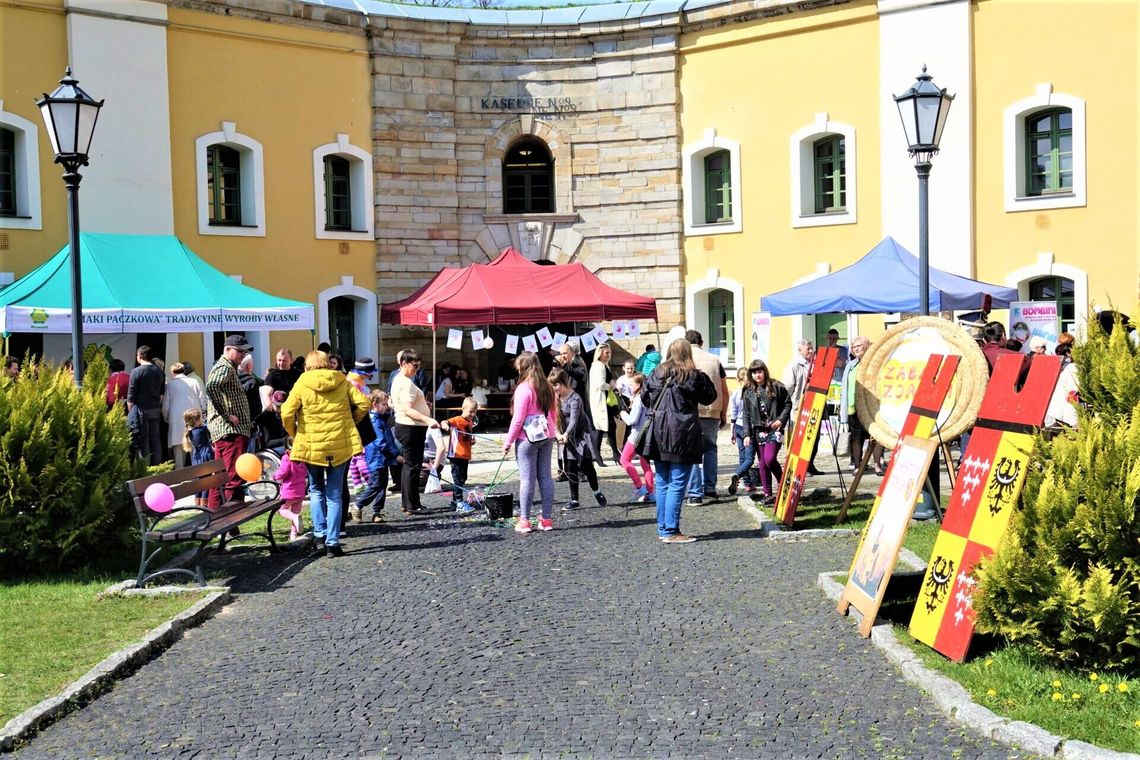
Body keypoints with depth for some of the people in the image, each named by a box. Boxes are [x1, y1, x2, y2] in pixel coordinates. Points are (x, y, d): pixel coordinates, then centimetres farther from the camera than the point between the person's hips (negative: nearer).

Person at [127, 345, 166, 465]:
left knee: (143, 440, 0)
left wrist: (131, 411, -2)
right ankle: (157, 465, 11)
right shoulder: (159, 371, 8)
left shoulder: (136, 372, -9)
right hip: (156, 410, 5)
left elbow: (131, 395, -9)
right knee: (156, 439, 8)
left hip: (142, 410, -5)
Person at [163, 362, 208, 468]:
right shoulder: (195, 382, 6)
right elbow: (203, 401, 6)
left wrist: (166, 418, 16)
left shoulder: (169, 384, 2)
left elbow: (165, 405, 3)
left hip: (177, 420, -1)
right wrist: (200, 413, 18)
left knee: (179, 448, 4)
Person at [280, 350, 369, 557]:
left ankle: (320, 534, 9)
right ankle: (332, 543, 3)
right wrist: (350, 423, 13)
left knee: (316, 490, 18)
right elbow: (362, 404, -2)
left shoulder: (302, 383, -2)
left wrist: (294, 433, 6)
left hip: (312, 445, -1)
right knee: (335, 495, 7)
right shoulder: (343, 381, 4)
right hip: (340, 445, 1)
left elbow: (287, 413, -10)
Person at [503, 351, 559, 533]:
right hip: (547, 437, 6)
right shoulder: (548, 387, 7)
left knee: (527, 479, -1)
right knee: (545, 477, 9)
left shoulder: (524, 388, -13)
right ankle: (546, 519, 13)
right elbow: (554, 414, 12)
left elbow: (518, 420, -14)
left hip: (527, 438, -6)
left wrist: (508, 442, -6)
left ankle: (524, 520, 3)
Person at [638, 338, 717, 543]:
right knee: (677, 484, -2)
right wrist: (703, 380, 18)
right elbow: (710, 396, 4)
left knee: (662, 483, 13)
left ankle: (662, 528, 19)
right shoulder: (693, 376, -8)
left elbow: (645, 398, 14)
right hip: (682, 435, -5)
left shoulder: (657, 374, 5)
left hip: (659, 434, 5)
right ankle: (671, 531, -3)